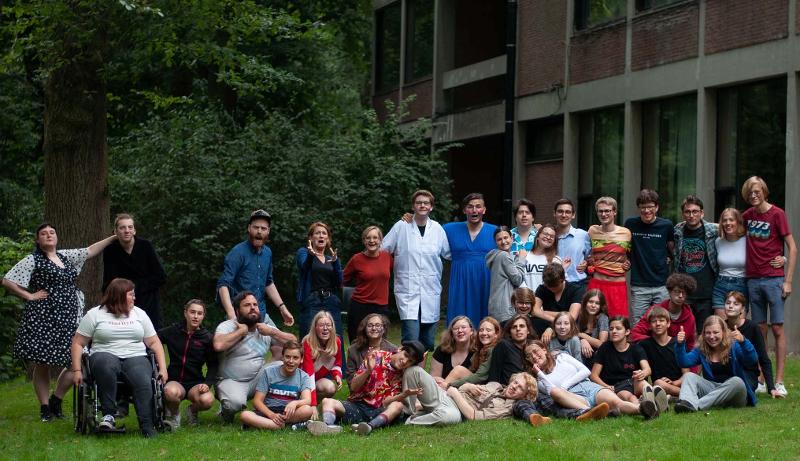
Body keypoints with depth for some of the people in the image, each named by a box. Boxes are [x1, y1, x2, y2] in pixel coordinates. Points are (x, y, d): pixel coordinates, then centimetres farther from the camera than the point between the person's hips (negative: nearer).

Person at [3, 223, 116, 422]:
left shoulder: (66, 256, 17)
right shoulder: (32, 260, -1)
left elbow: (91, 251, 23)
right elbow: (7, 281, -4)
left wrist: (114, 237, 21)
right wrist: (29, 296, -6)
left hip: (68, 320, 5)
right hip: (43, 319, -5)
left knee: (76, 362, -3)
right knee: (42, 365, -2)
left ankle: (55, 400, 16)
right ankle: (45, 408, 8)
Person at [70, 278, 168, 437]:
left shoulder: (139, 314, 19)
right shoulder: (95, 314, 9)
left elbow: (154, 342, 17)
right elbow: (78, 343, 8)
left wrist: (163, 368, 5)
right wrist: (76, 370, -4)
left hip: (136, 358, 2)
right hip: (105, 355, -2)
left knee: (144, 383, -32)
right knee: (106, 365, -40)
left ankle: (148, 430, -34)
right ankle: (109, 415, -32)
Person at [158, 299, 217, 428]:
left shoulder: (207, 338, 2)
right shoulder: (173, 331, 2)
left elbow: (213, 365, 4)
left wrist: (207, 383, -13)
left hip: (195, 383, 1)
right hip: (174, 381, -1)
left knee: (207, 400, -33)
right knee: (171, 392, -39)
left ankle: (192, 410, 7)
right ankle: (173, 415, -1)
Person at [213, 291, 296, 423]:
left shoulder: (266, 328, 8)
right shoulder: (227, 326, -7)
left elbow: (293, 341, 6)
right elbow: (218, 345, -30)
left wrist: (272, 332, -6)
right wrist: (242, 331, -17)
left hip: (257, 380, 5)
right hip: (231, 381, -5)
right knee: (235, 402, -37)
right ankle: (227, 410, 4)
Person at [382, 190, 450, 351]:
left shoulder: (437, 229, 7)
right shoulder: (401, 227, 0)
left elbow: (449, 253, 17)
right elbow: (381, 250, 5)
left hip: (431, 291, 3)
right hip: (407, 291, -3)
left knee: (428, 343, 7)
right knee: (411, 340, -14)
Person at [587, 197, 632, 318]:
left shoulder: (626, 233, 2)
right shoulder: (592, 231, 6)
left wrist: (628, 264, 2)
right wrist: (589, 263, 5)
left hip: (618, 285, -1)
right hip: (596, 284, 1)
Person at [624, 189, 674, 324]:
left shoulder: (666, 225, 0)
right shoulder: (630, 224, 0)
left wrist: (668, 258, 4)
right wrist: (626, 262, 4)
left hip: (662, 286, 0)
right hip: (638, 286, 0)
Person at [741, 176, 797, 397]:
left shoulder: (777, 214, -5)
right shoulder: (747, 215, 10)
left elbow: (792, 248, -6)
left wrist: (788, 281, -11)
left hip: (774, 279, -5)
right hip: (753, 279, 5)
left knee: (777, 329, -5)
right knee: (760, 331, 6)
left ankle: (779, 382, -5)